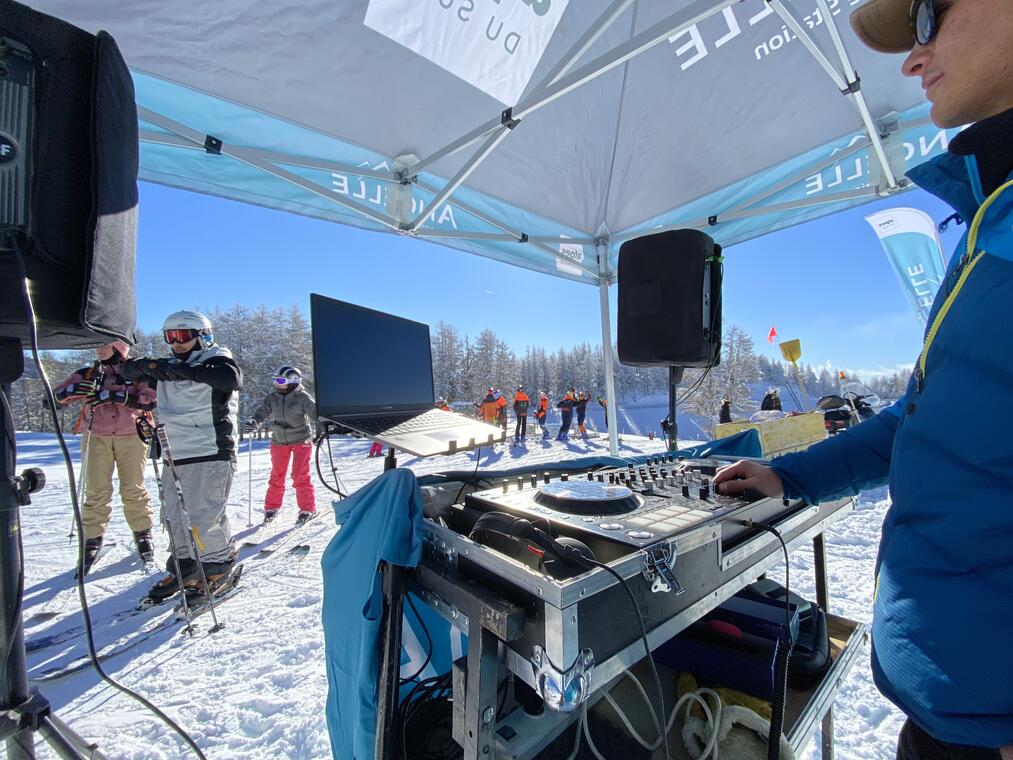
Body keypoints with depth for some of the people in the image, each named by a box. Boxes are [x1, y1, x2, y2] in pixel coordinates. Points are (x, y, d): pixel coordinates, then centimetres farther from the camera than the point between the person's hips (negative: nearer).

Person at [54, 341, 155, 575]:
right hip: (96, 437, 3)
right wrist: (75, 389, -16)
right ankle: (93, 540, 12)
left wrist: (115, 396, -21)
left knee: (133, 490, 2)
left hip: (130, 436, -2)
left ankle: (143, 534, 17)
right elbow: (59, 394, 6)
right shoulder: (88, 373, 13)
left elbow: (150, 399, -10)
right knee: (96, 491, 1)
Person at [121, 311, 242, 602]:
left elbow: (232, 378, -26)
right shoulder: (168, 368, 16)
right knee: (175, 518, 16)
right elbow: (129, 370, 17)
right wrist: (146, 365, -6)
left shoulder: (216, 360, -5)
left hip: (210, 454, -8)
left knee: (204, 518, -7)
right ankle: (183, 567, 33)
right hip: (175, 455, 8)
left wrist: (185, 370, -27)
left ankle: (219, 568, 13)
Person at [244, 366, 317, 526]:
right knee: (277, 476, 13)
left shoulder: (302, 397, -13)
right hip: (279, 441, 4)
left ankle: (308, 508, 6)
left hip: (301, 440, -4)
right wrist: (253, 422, -21)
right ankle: (271, 507, 29)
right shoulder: (272, 398, -1)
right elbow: (262, 413, -2)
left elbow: (315, 412, -15)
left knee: (300, 476, -5)